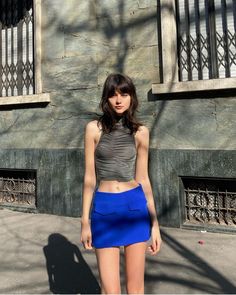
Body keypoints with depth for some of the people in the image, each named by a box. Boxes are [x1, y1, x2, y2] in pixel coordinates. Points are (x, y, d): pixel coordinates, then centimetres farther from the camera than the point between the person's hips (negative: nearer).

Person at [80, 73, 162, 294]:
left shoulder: (140, 132, 2)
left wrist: (155, 223, 6)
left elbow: (143, 178, 5)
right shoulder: (94, 128, -2)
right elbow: (89, 177, -1)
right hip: (104, 209, -1)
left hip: (135, 207, 2)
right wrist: (85, 221, -1)